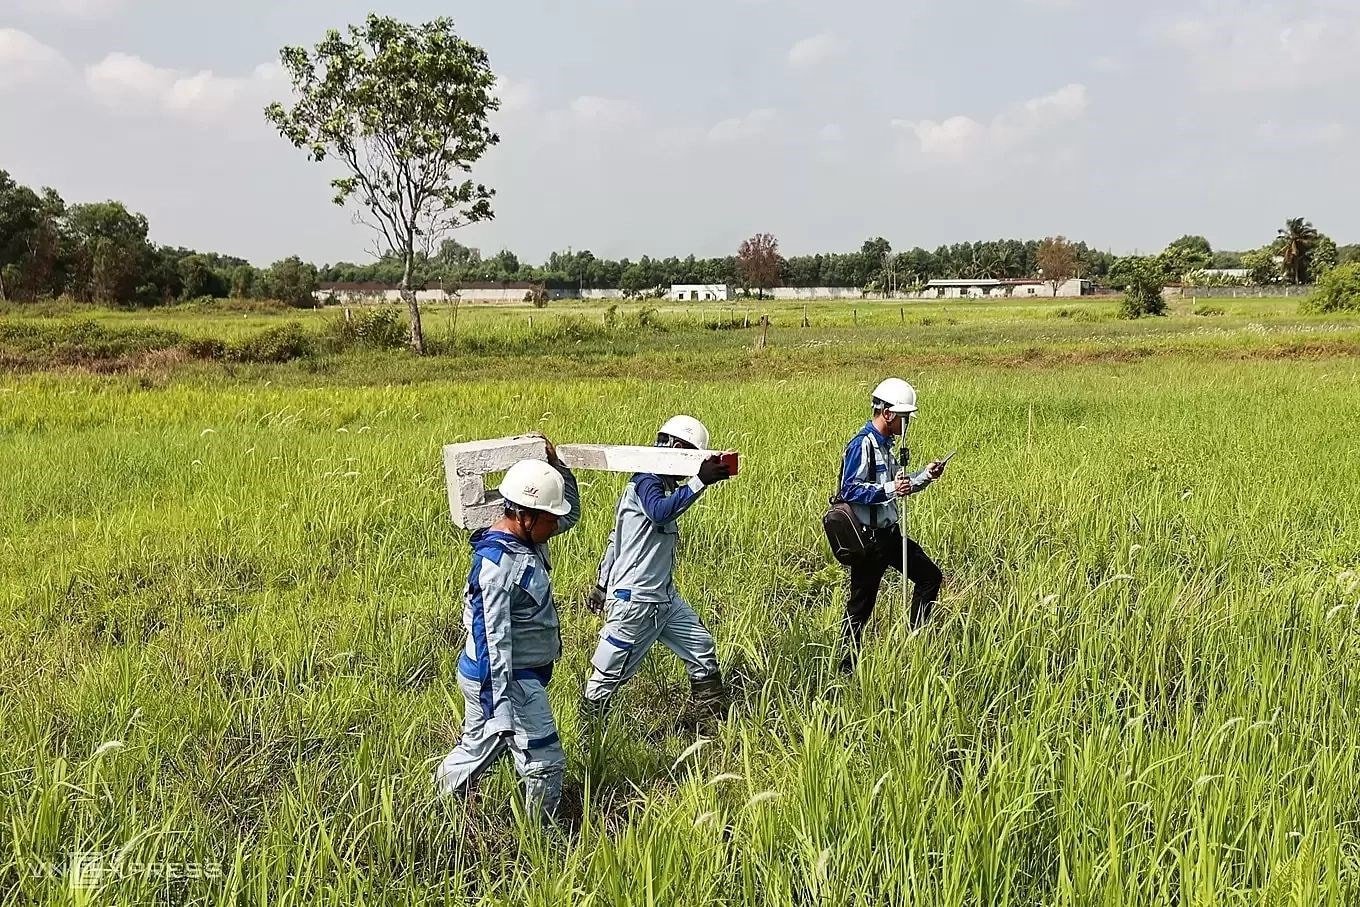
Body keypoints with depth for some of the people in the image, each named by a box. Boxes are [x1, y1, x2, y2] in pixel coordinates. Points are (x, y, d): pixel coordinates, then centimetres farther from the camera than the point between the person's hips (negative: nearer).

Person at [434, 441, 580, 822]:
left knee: (478, 747, 24)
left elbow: (571, 512, 19)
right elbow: (492, 641, -29)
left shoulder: (527, 539, 1)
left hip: (524, 673, 10)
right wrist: (501, 712, -29)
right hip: (506, 677, -10)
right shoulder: (497, 565, -27)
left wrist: (557, 465, 6)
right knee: (545, 763, 1)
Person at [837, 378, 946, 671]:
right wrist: (890, 489, -28)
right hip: (868, 537, -10)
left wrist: (924, 476, 9)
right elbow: (849, 490, -23)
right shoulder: (862, 444, -17)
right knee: (861, 603, -1)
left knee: (929, 576, 14)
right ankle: (848, 665, 10)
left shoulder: (885, 444, 14)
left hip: (888, 532, 10)